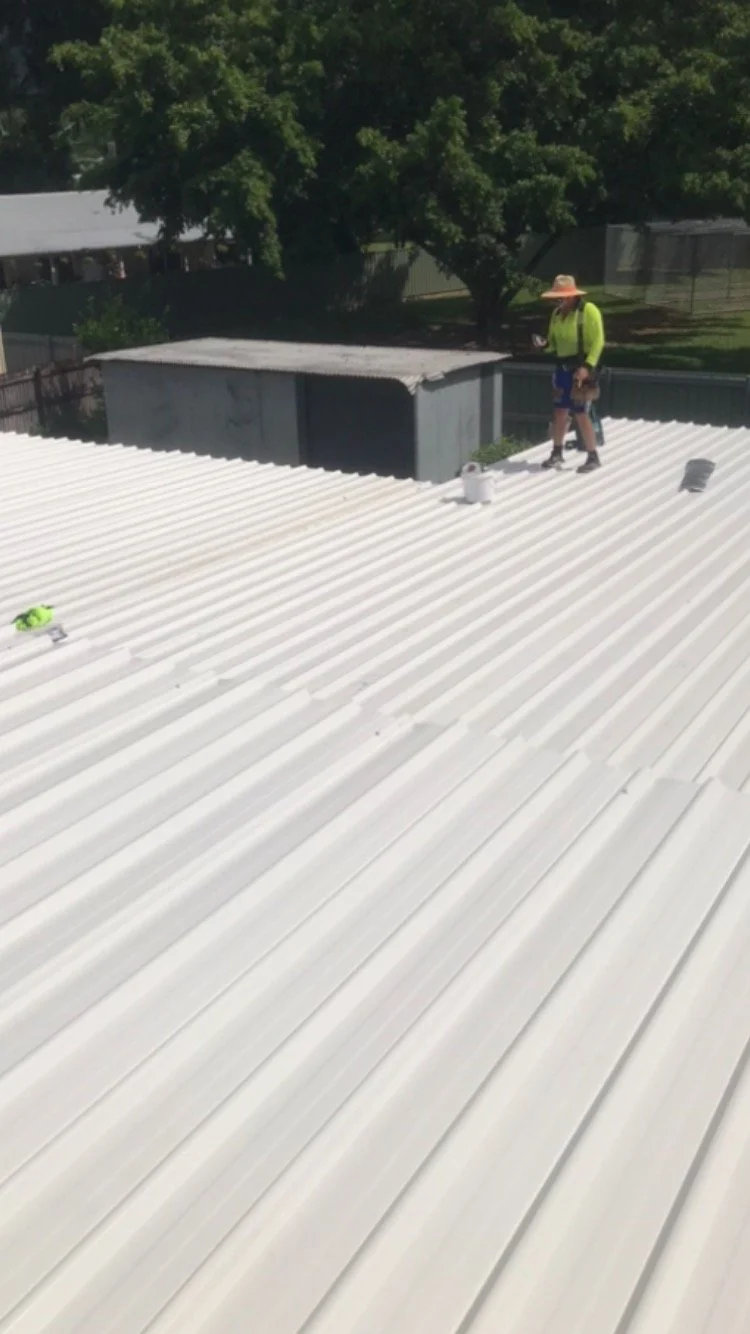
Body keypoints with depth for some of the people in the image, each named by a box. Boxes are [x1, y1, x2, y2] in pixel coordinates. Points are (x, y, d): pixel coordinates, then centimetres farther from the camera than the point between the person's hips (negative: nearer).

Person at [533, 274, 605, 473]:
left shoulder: (588, 310, -12)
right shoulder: (557, 313, 10)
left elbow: (598, 342, -15)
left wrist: (587, 366, -23)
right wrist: (544, 344, -4)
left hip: (581, 368, -7)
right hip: (563, 368, 7)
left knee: (581, 414, -7)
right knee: (560, 411, 11)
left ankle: (593, 457, 3)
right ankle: (557, 452, 25)